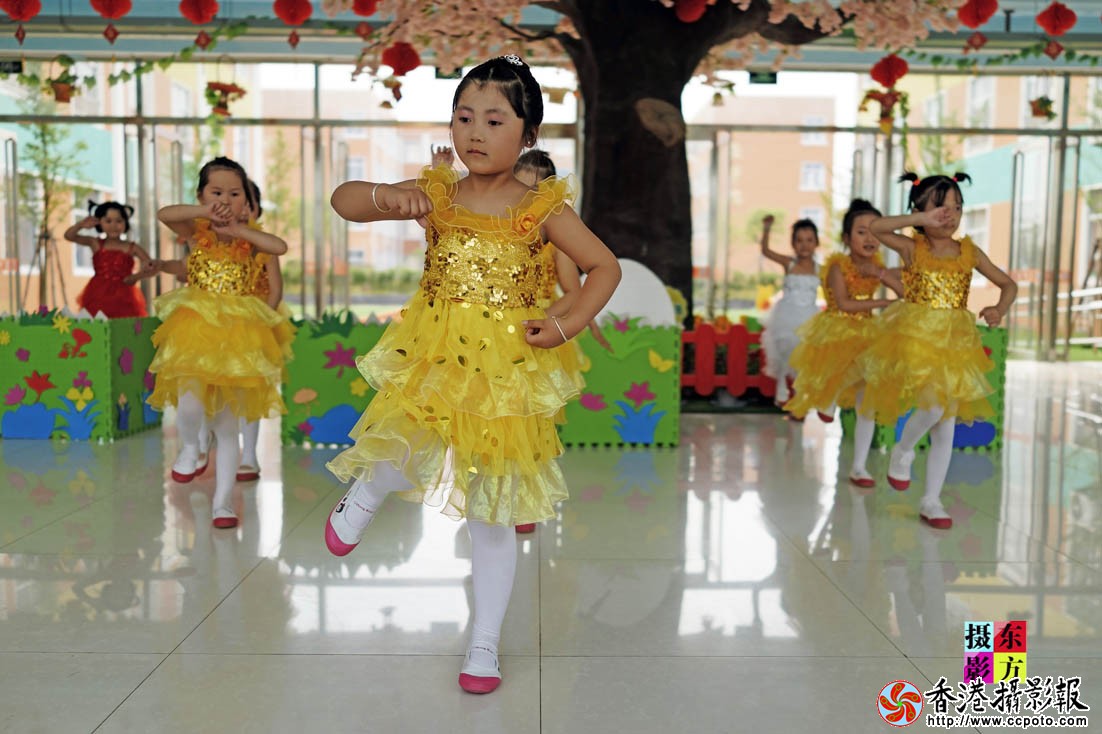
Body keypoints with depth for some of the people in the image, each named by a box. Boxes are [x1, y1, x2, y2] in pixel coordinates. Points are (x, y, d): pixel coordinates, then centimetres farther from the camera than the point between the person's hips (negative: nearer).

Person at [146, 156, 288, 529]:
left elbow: (281, 247, -13)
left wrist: (239, 229, -11)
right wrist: (204, 211, -20)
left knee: (227, 425, 5)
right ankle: (190, 449, 21)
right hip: (196, 328, -1)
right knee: (191, 405, -17)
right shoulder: (196, 231, 4)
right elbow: (163, 214, -14)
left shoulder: (248, 238, 7)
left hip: (237, 334, 1)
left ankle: (222, 501, 13)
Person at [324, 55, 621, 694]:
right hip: (430, 360, 1)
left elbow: (606, 266, 4)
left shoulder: (541, 206, -2)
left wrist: (568, 323, -10)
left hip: (507, 370, -1)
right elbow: (343, 200, 1)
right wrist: (385, 197, -20)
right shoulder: (436, 194, 2)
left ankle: (485, 643, 23)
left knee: (493, 511, 5)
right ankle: (367, 492, 29)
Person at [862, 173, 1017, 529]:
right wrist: (922, 220, -15)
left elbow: (1008, 284, 16)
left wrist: (999, 308, -4)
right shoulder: (912, 248, -1)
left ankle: (931, 500, 16)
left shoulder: (969, 252, 8)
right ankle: (903, 450, 8)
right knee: (935, 404, -24)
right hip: (916, 339, -4)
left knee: (946, 426, 5)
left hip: (955, 343, 4)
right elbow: (874, 226, -17)